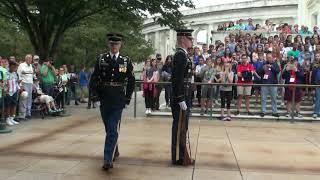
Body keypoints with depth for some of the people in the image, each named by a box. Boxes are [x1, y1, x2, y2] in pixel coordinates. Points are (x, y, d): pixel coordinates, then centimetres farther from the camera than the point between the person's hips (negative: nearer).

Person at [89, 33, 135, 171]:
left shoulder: (126, 61, 1)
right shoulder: (101, 59, 2)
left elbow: (131, 81, 5)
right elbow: (94, 78, 3)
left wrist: (127, 98, 1)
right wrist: (94, 94, -6)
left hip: (118, 101, -2)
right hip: (104, 100, 3)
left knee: (113, 130, -8)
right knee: (109, 128, 16)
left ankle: (108, 159, -7)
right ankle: (114, 151, 36)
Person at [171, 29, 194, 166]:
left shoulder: (182, 55, 15)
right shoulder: (181, 55, -16)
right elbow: (178, 80, -23)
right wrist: (181, 100, -23)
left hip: (183, 97, 10)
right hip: (181, 98, -10)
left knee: (181, 128, 16)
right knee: (180, 128, -1)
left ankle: (181, 155, 26)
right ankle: (178, 158, 9)